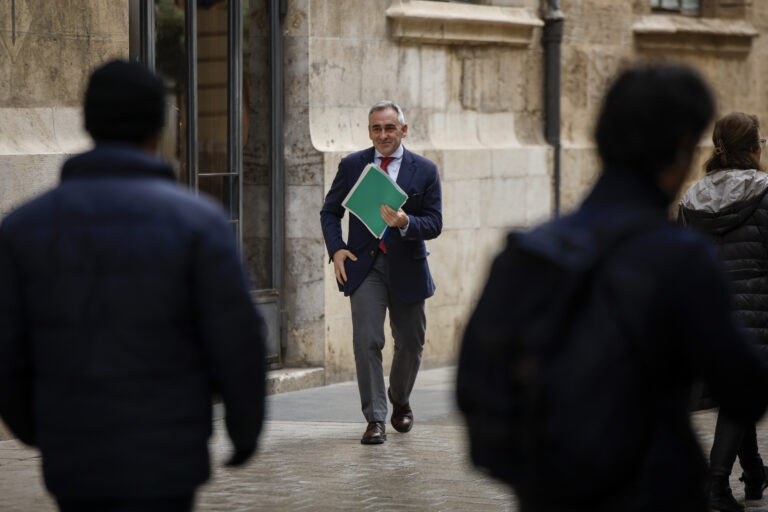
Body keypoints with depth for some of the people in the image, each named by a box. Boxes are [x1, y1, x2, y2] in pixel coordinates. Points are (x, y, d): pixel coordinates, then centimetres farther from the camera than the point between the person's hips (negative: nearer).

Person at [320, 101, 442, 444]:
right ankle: (375, 420, -10)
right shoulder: (351, 166, 3)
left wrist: (405, 223, -25)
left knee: (410, 344, 11)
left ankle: (400, 402, 39)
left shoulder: (425, 171, 0)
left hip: (407, 268, 1)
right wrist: (336, 249, -7)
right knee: (367, 341, -14)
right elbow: (330, 211, 10)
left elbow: (434, 224, -4)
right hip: (363, 265, -1)